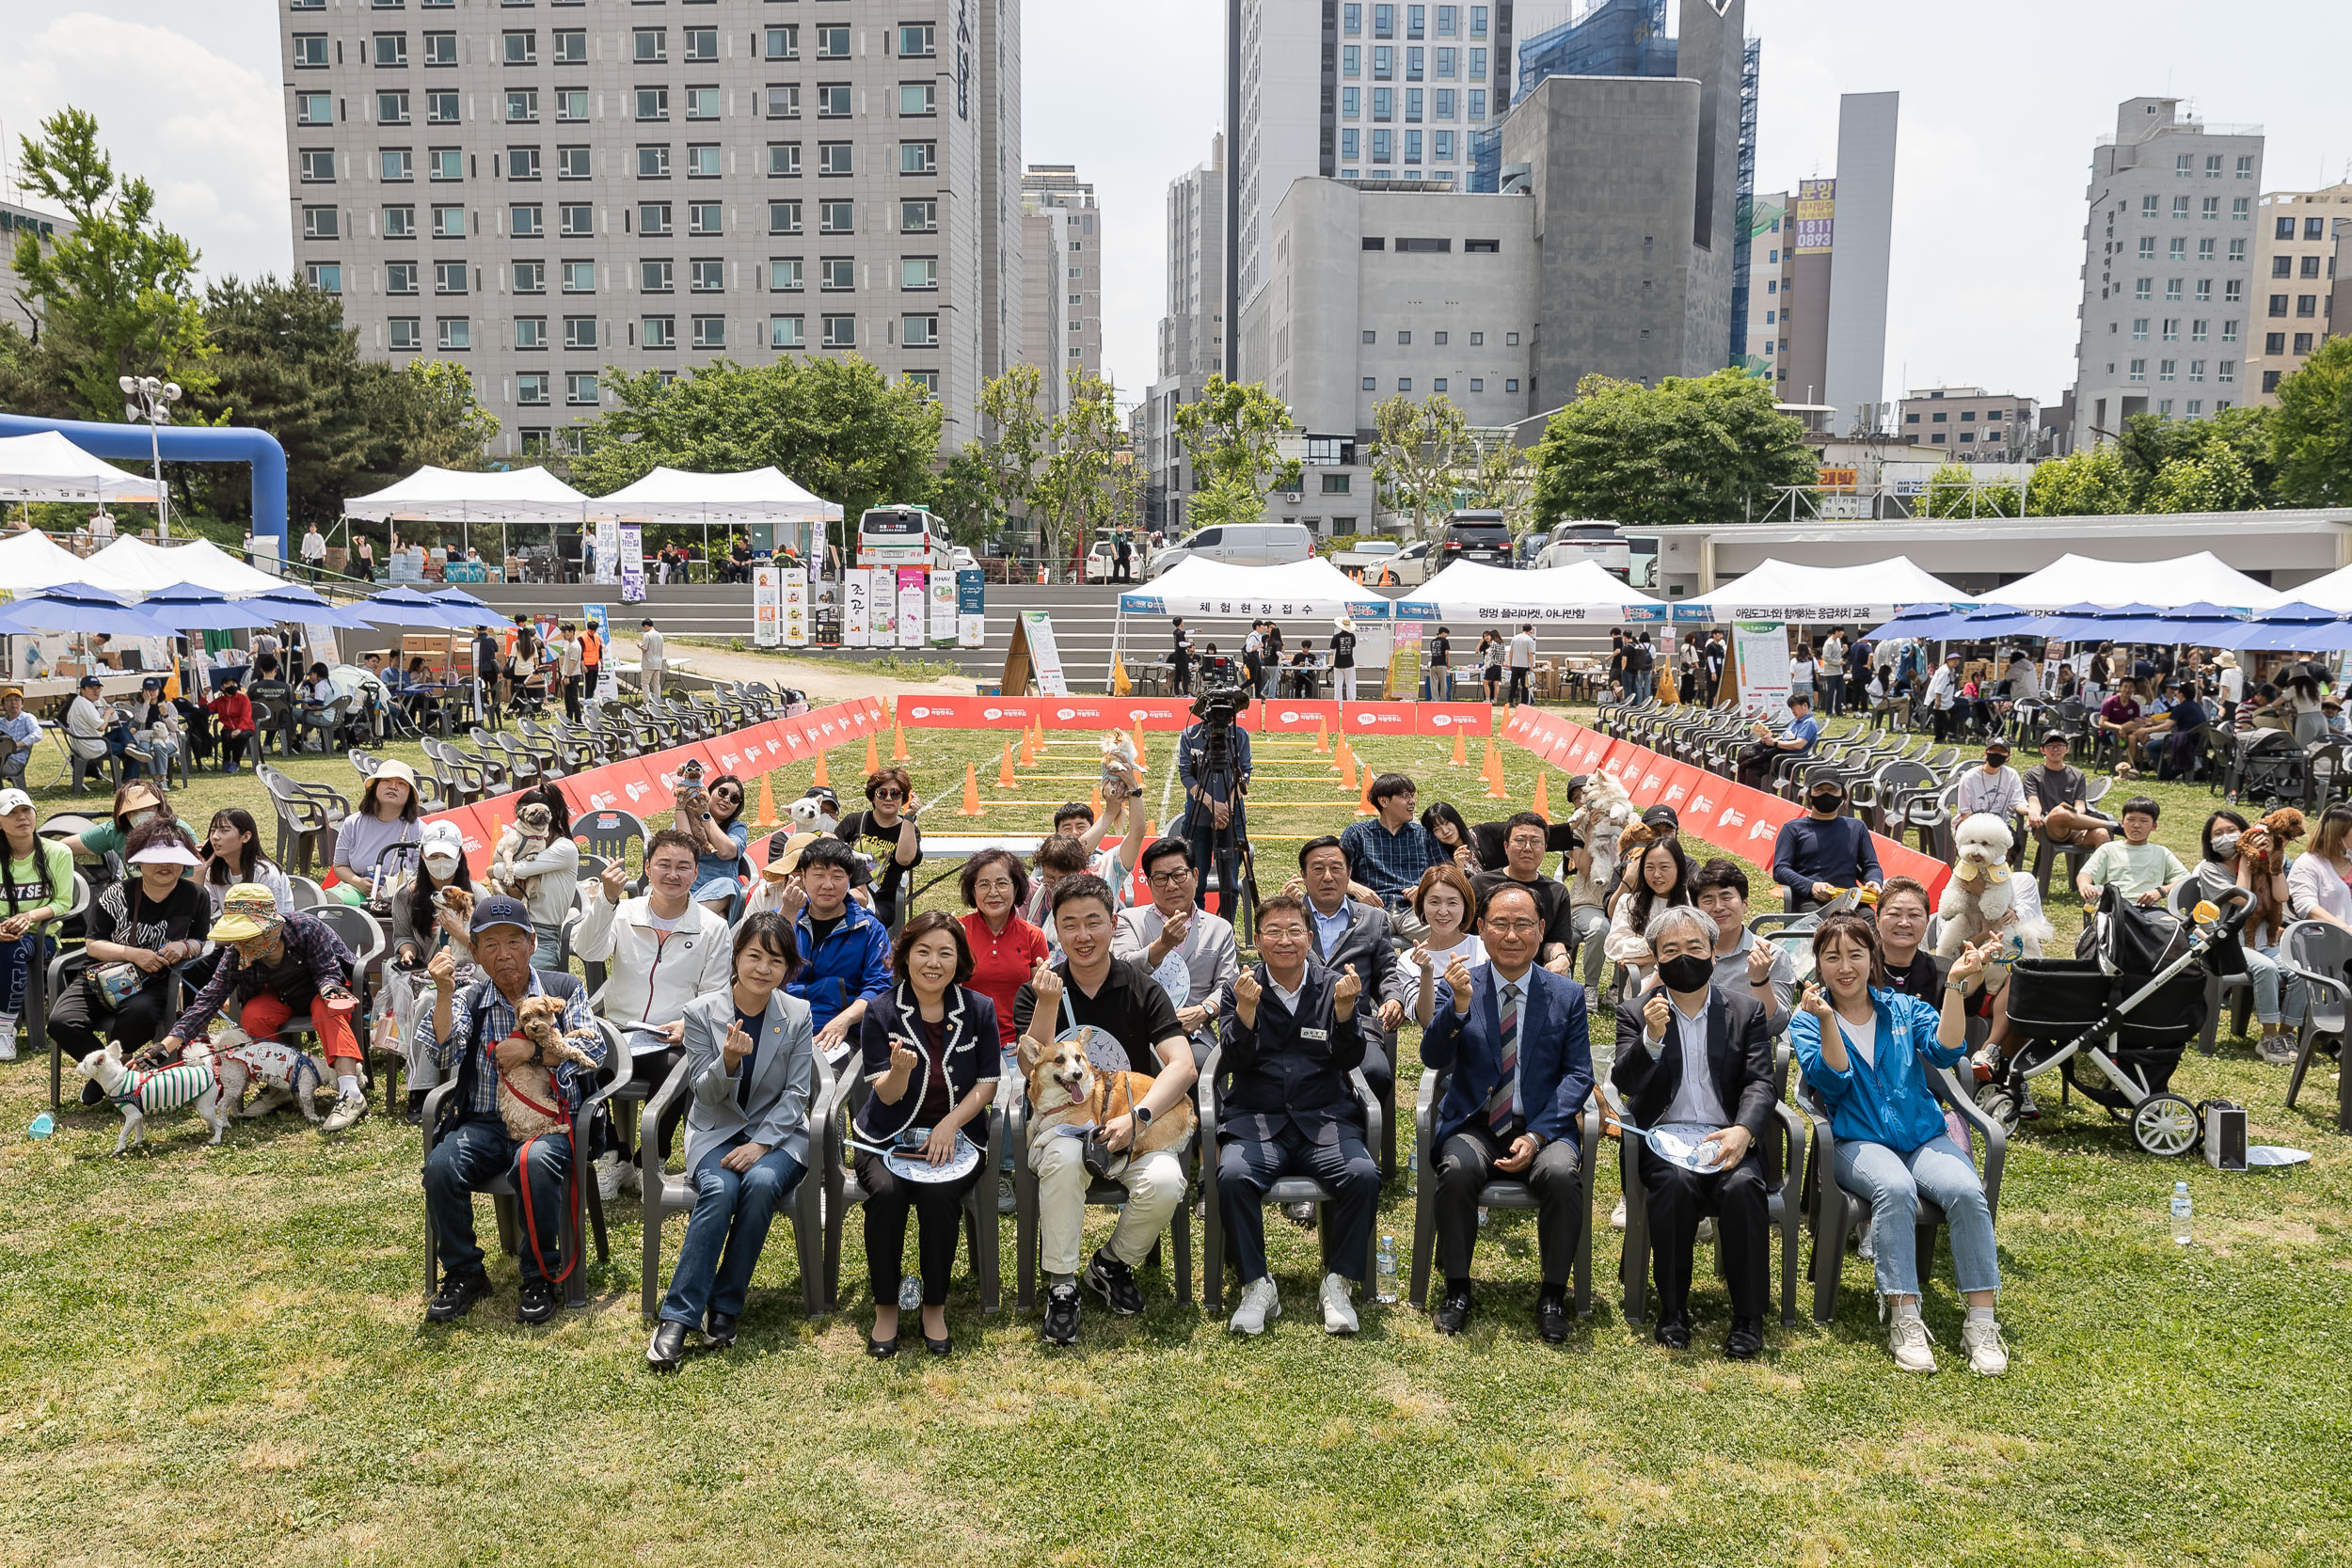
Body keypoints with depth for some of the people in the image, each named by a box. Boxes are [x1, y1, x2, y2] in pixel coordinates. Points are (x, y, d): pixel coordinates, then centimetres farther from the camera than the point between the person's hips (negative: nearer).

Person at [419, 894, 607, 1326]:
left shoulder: (564, 989, 8)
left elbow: (594, 1051, -2)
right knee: (440, 1166, -27)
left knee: (534, 1163, -36)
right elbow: (442, 1056, -5)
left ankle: (539, 1278, -16)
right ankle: (463, 1275, -5)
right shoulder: (468, 1000, 12)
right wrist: (444, 993, -14)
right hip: (485, 1122, 2)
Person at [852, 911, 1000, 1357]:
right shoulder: (882, 1011, -2)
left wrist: (949, 1125, -13)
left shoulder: (979, 1010, 1)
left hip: (956, 1134, 0)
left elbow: (988, 1084, 3)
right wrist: (900, 1068, -29)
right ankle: (886, 1307, -12)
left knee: (937, 1193, -31)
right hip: (888, 1136, 0)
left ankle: (935, 1306, -11)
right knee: (886, 1191, -31)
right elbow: (887, 1095, -5)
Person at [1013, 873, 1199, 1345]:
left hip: (1132, 1125, 1)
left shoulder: (1142, 990, 0)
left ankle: (1113, 1263, 3)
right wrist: (1047, 1005, -25)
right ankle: (1061, 1285, -17)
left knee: (1166, 1183, -29)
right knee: (1063, 1158, -36)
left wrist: (1137, 1117, -25)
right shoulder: (1037, 992, 1)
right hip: (1061, 1121, -1)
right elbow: (1034, 1071, -11)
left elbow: (1183, 1066, -10)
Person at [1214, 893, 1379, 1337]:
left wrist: (1344, 1007, -19)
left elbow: (1350, 1060, -2)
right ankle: (1257, 1287, -13)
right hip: (1256, 1120, -1)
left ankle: (1338, 1285, -9)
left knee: (1363, 1176, -28)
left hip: (1325, 1120, 1)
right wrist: (1247, 1009, -21)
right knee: (1233, 1176, -31)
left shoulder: (1334, 986, 8)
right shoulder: (1241, 988, 6)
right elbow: (1234, 1062, -5)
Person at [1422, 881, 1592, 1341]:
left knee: (1563, 1176, -30)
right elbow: (1434, 1058, -9)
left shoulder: (1567, 995, 6)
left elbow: (1578, 1075, 2)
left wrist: (1537, 1136, -12)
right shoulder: (1457, 987, 3)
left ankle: (1553, 1293, -9)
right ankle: (1457, 1288, -10)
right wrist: (1459, 1007, -28)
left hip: (1543, 1128, 0)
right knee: (1456, 1171, -31)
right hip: (1474, 1126, 0)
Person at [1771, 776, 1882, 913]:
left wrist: (1874, 882, -1)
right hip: (1809, 901, -2)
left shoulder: (1856, 827, 25)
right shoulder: (1793, 828, 15)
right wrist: (1811, 886, -13)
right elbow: (1779, 870, 5)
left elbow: (1871, 866, 24)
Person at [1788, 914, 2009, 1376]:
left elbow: (1945, 1051, -5)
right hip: (1858, 1142, -2)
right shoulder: (1807, 1021, 7)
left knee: (1965, 1190, -28)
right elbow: (1833, 1081, -9)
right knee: (1895, 1188, -35)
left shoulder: (1904, 1009, 14)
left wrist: (1955, 984, -13)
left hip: (1924, 1136, 3)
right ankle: (1906, 1322, -31)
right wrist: (1826, 1020, -21)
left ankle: (1982, 1324, -23)